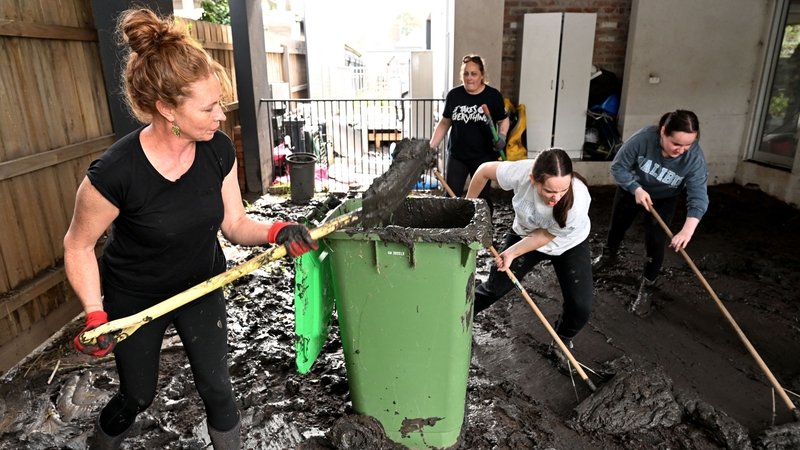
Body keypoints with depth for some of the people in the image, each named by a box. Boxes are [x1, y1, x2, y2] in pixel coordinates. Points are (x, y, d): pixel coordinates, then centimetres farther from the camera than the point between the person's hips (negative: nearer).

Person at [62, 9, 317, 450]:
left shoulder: (218, 150, -19)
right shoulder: (114, 173, -31)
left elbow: (234, 223, -10)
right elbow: (78, 246, -14)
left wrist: (275, 231, -29)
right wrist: (95, 314, -22)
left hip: (201, 286, 3)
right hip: (134, 300, -2)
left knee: (216, 388, 7)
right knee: (138, 395, 19)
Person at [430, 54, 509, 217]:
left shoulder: (493, 96, -7)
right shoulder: (453, 95, -2)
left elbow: (503, 120, 5)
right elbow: (444, 123, 7)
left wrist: (502, 136, -15)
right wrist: (431, 147, 2)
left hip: (483, 156, -2)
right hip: (456, 155, 2)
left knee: (482, 198, 8)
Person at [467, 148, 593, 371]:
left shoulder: (577, 201, -40)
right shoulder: (520, 172, -38)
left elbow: (546, 236, -22)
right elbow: (484, 170, -17)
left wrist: (513, 252, -26)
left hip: (569, 245, -1)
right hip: (526, 234, 1)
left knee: (581, 306, -9)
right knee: (495, 287, 5)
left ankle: (562, 343, 23)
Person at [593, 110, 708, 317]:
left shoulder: (695, 158, -32)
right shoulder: (643, 138, -37)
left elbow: (698, 196, -35)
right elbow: (618, 167, -24)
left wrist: (688, 230, -49)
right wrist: (636, 189, -36)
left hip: (664, 199, 0)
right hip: (631, 188, 1)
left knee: (655, 243, -7)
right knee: (617, 226, 18)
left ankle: (647, 288, 12)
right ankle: (608, 256, 51)